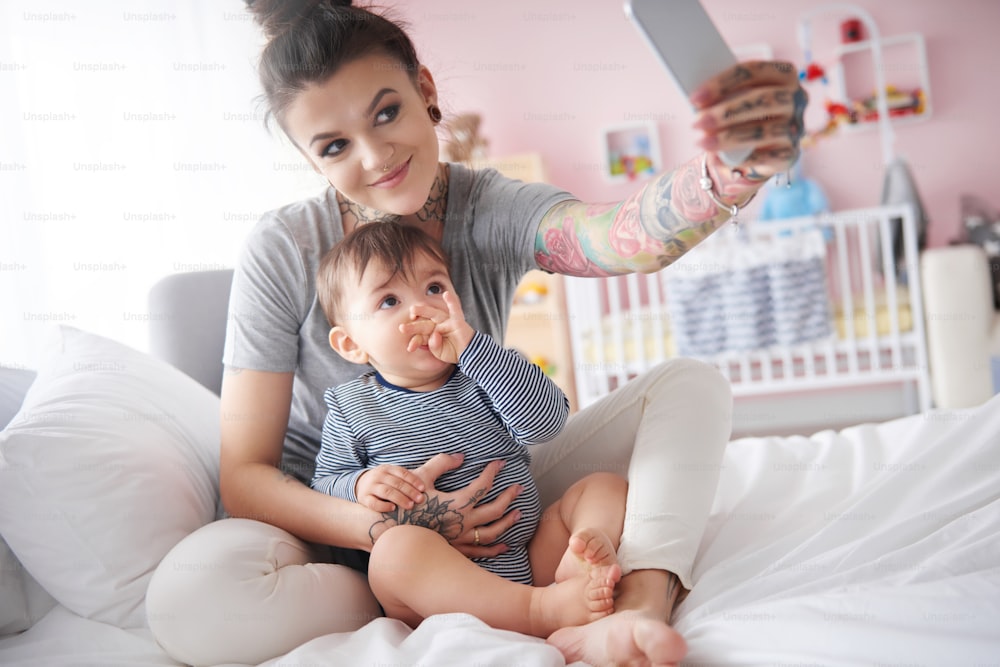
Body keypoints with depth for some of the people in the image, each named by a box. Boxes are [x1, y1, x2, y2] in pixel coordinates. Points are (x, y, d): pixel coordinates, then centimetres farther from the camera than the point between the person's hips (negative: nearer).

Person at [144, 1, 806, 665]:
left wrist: (729, 170, -59)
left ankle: (640, 603, -36)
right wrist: (383, 524, -32)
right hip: (335, 525, -1)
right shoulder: (282, 253, -15)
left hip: (481, 501, 2)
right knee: (189, 595, -35)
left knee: (691, 384, -10)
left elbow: (626, 235, -36)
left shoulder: (489, 210, -12)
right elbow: (244, 476, -14)